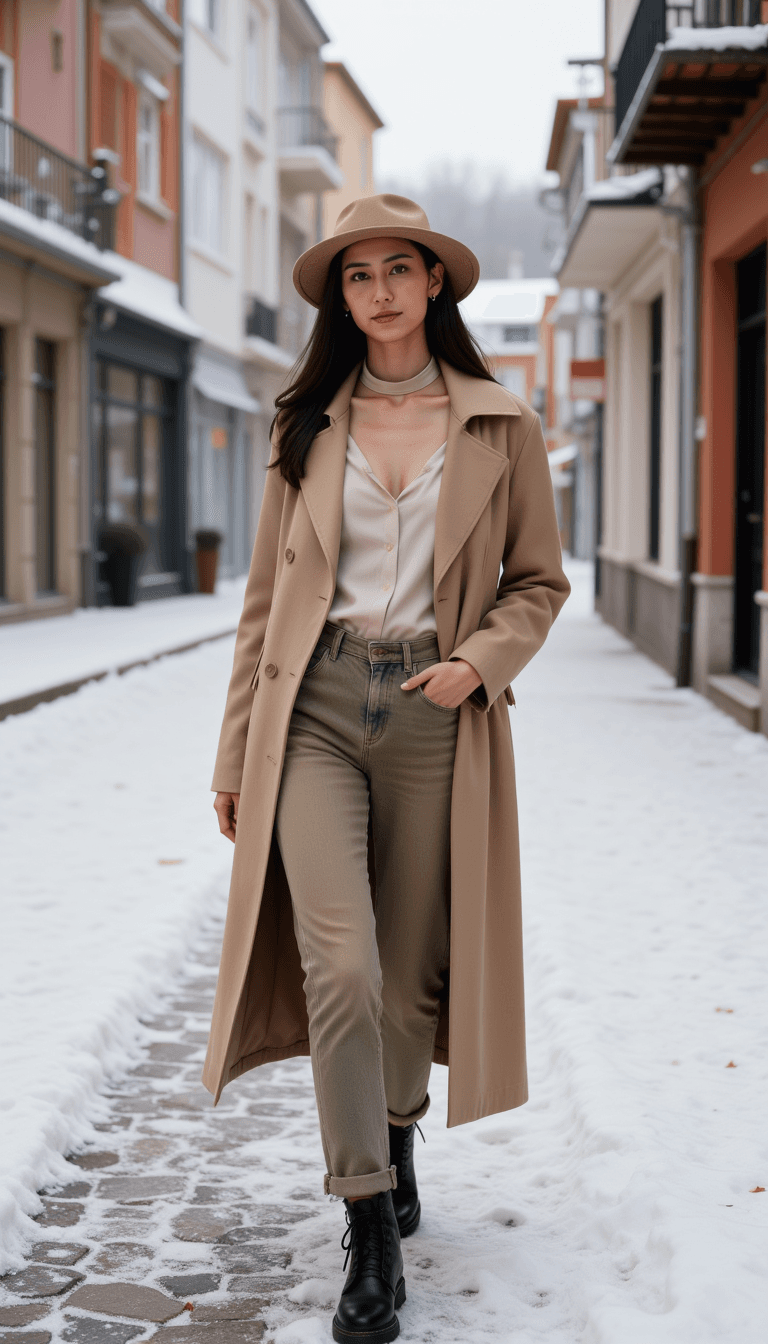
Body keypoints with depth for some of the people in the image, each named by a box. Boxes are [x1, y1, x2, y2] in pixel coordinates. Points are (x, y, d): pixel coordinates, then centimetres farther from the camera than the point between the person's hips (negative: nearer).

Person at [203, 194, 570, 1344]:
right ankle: (370, 1228, -3)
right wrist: (237, 746, 9)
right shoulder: (308, 428, 9)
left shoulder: (502, 428, 5)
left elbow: (540, 582, 10)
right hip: (316, 708, 0)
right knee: (340, 965, -13)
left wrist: (480, 661, -9)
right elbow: (268, 594, 11)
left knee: (410, 970, 8)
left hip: (435, 716, 0)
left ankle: (397, 1136, 38)